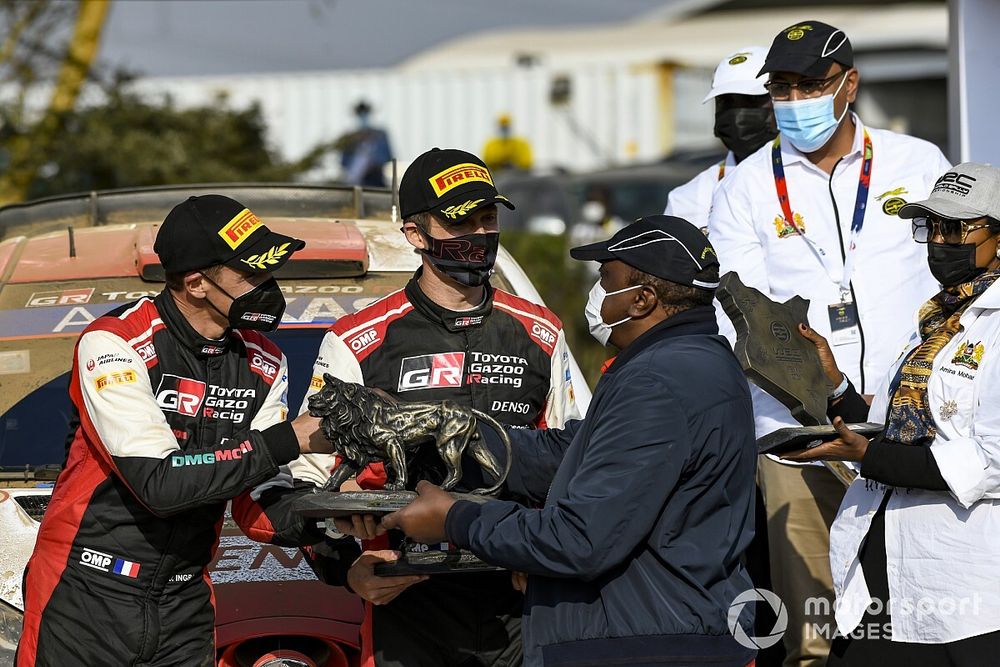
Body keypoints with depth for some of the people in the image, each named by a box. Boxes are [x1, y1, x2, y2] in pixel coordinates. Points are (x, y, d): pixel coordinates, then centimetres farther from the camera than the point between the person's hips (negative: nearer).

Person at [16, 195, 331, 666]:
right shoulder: (114, 344, -18)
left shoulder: (264, 364, 1)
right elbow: (160, 483, -26)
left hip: (185, 607, 5)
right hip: (87, 596, -5)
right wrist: (289, 441, -25)